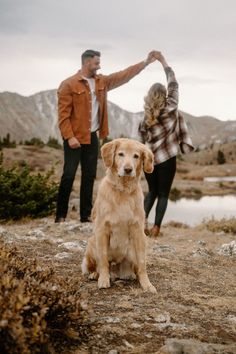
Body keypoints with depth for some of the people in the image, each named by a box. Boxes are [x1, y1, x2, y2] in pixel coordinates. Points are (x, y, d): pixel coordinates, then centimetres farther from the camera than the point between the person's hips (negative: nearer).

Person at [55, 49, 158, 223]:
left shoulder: (102, 82, 11)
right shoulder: (69, 84, -8)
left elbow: (124, 75, 12)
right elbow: (63, 114, -12)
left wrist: (146, 62, 7)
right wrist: (69, 137, -19)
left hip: (92, 137, 6)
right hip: (75, 138, -6)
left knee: (89, 176, 8)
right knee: (69, 175, -5)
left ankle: (86, 215, 15)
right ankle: (61, 215, 4)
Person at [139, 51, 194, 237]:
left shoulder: (146, 117, 2)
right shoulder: (171, 108, -6)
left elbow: (143, 137, 8)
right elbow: (174, 84, 1)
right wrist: (163, 60, 7)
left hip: (149, 158, 4)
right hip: (167, 158, -3)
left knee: (152, 191, 17)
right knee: (163, 194, 5)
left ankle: (143, 220, 2)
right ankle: (156, 227, 0)